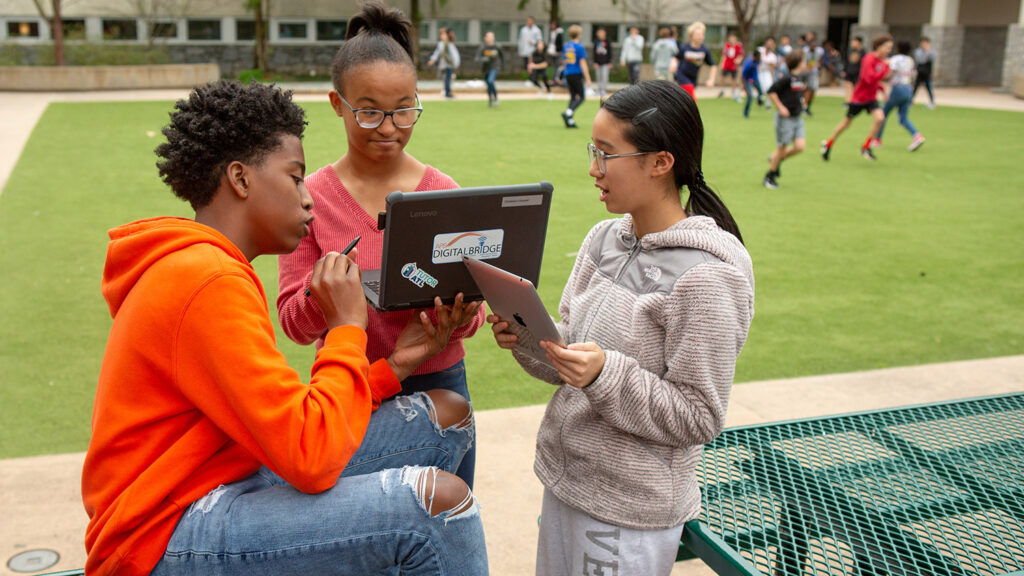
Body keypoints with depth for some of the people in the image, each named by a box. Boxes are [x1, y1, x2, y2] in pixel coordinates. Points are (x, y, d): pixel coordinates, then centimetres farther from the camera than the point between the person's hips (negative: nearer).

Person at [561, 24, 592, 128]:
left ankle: (570, 121, 8)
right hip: (577, 75, -7)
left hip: (568, 74, 7)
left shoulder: (566, 46, 8)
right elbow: (583, 64, -13)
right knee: (581, 97, 0)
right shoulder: (580, 47, -11)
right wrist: (588, 78, -11)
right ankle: (568, 113, -20)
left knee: (573, 97, 13)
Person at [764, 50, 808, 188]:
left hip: (797, 117, 7)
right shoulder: (787, 78, -17)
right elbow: (771, 91, -17)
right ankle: (769, 176, 17)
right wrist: (780, 107, -18)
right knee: (782, 148, 0)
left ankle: (777, 160, 22)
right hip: (785, 118, -7)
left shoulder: (800, 76, 8)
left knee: (800, 146, -4)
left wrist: (801, 99, 12)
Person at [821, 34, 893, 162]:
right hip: (859, 97, -6)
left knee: (879, 118, -19)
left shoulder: (881, 60, 3)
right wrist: (886, 69, -31)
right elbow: (870, 79, -32)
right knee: (846, 123, 9)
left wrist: (881, 88, 5)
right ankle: (828, 144, 32)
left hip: (871, 98, 6)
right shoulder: (869, 59, -20)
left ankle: (866, 147, -5)